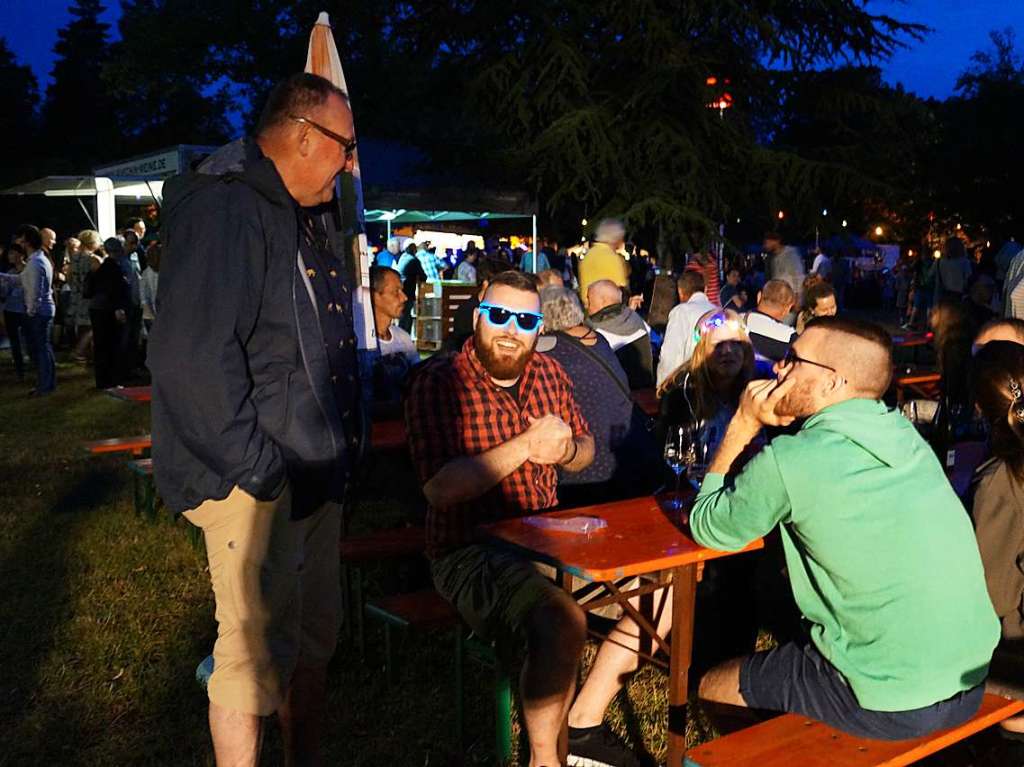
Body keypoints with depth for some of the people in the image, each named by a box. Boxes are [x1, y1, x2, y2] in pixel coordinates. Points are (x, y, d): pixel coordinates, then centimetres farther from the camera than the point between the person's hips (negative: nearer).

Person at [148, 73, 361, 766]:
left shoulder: (312, 215, 15)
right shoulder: (223, 208, -17)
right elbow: (192, 357, -26)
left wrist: (341, 450, 16)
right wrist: (257, 469, -22)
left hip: (316, 473, 9)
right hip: (257, 484, -9)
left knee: (315, 637, 18)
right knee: (259, 651, -1)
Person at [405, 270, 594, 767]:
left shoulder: (548, 373, 7)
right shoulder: (438, 381, -14)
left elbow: (586, 451, 17)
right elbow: (440, 488, -25)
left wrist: (565, 449, -8)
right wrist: (527, 445, -23)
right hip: (469, 553, -8)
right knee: (563, 621, -31)